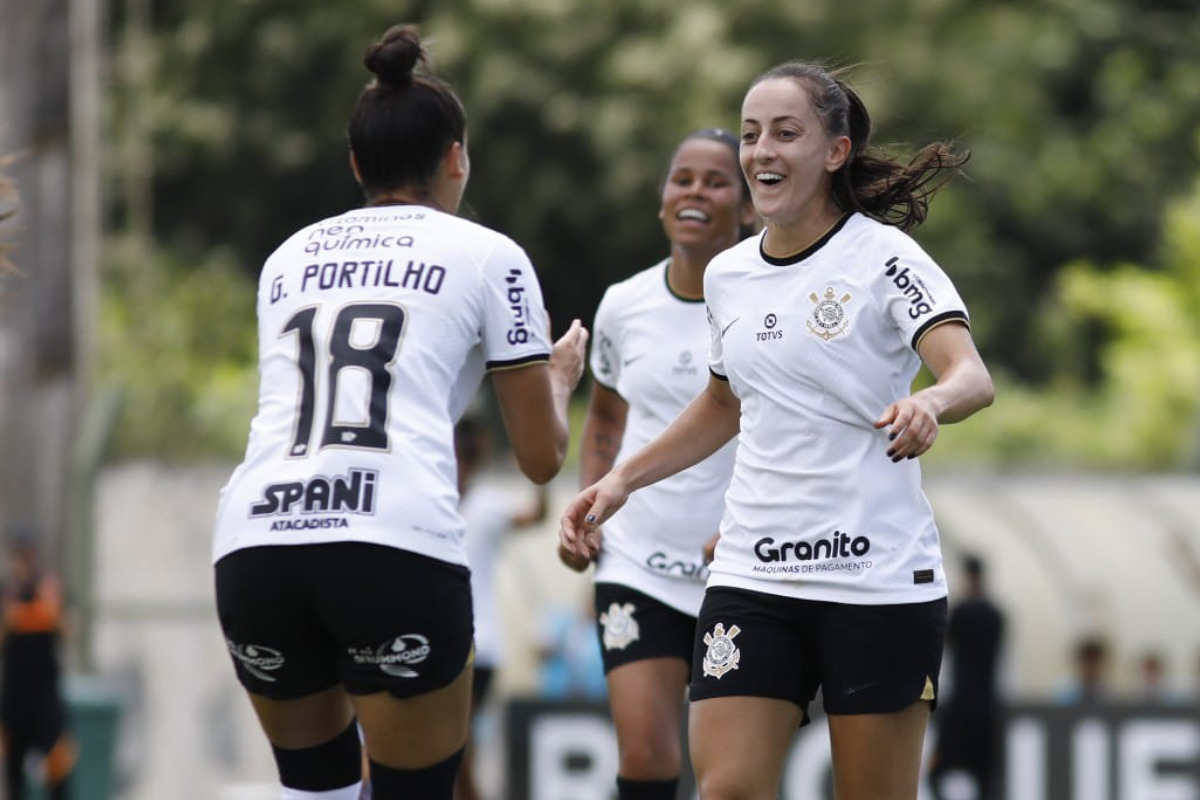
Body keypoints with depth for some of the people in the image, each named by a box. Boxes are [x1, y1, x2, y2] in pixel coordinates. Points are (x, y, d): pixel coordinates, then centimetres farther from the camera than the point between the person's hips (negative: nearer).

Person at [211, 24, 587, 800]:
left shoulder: (289, 258, 25)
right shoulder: (487, 255, 13)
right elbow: (542, 457, 17)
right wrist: (558, 378, 39)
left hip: (253, 540, 4)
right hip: (397, 547, -4)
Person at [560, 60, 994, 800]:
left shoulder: (885, 259, -7)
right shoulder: (728, 276, 10)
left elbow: (972, 378, -21)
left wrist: (928, 404, -43)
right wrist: (621, 480, 20)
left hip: (878, 579, -5)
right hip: (752, 578, 5)